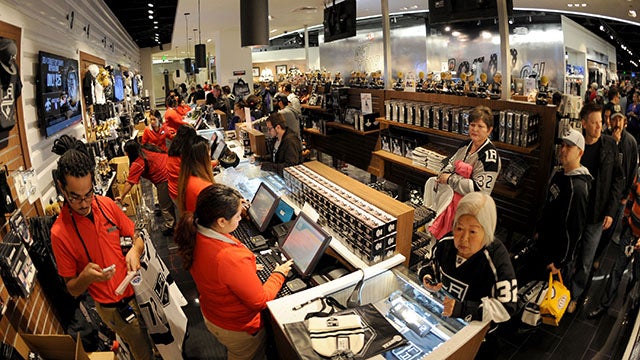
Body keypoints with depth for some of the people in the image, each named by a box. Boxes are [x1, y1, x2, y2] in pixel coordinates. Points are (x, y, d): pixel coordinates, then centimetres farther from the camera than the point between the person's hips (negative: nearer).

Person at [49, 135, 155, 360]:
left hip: (137, 289, 4)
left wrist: (135, 250, -20)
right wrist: (85, 277, -30)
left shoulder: (107, 205, -10)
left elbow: (137, 239, 3)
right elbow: (72, 289, -9)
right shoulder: (60, 233, -19)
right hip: (115, 308, -4)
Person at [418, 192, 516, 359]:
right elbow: (428, 266, 4)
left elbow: (506, 307, -31)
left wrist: (462, 309, -39)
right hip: (440, 320, 4)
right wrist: (427, 278, -19)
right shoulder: (445, 245, -14)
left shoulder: (496, 259, -28)